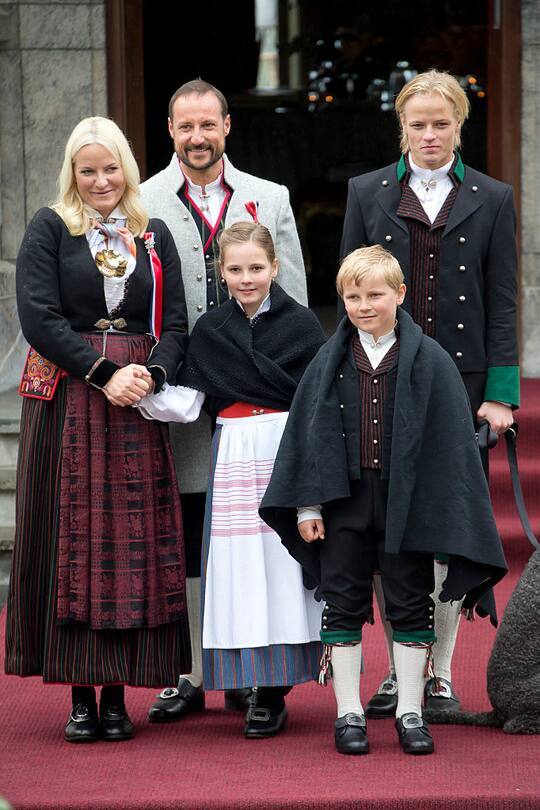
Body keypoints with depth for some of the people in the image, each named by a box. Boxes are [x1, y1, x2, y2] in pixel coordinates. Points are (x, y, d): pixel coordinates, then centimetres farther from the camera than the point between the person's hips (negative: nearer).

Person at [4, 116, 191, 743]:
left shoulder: (154, 238, 12)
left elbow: (176, 325, 7)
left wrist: (150, 373, -13)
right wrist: (104, 373, -15)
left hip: (139, 407, 2)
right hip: (65, 403, -2)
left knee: (134, 542, 0)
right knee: (72, 538, -2)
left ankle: (117, 692, 5)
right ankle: (81, 695, 3)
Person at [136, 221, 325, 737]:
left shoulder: (301, 323, 2)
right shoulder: (209, 330, 9)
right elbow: (185, 405, 3)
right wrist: (142, 393, -12)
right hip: (234, 456, 2)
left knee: (282, 559, -4)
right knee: (239, 564, -2)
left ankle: (272, 695, 2)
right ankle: (264, 691, 5)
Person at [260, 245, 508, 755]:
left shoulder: (428, 360, -2)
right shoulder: (330, 361, 3)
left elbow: (451, 439, -2)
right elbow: (307, 433, 5)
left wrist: (446, 514, -7)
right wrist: (307, 505, -1)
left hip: (406, 502, -1)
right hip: (345, 500, 2)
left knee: (410, 606, 5)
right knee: (343, 605, 5)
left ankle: (410, 712, 15)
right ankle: (348, 713, 14)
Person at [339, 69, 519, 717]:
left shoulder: (492, 199, 7)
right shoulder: (368, 193, 8)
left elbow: (502, 303, 4)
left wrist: (500, 394, -3)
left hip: (460, 383, -1)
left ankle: (439, 671, 12)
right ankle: (397, 670, 11)